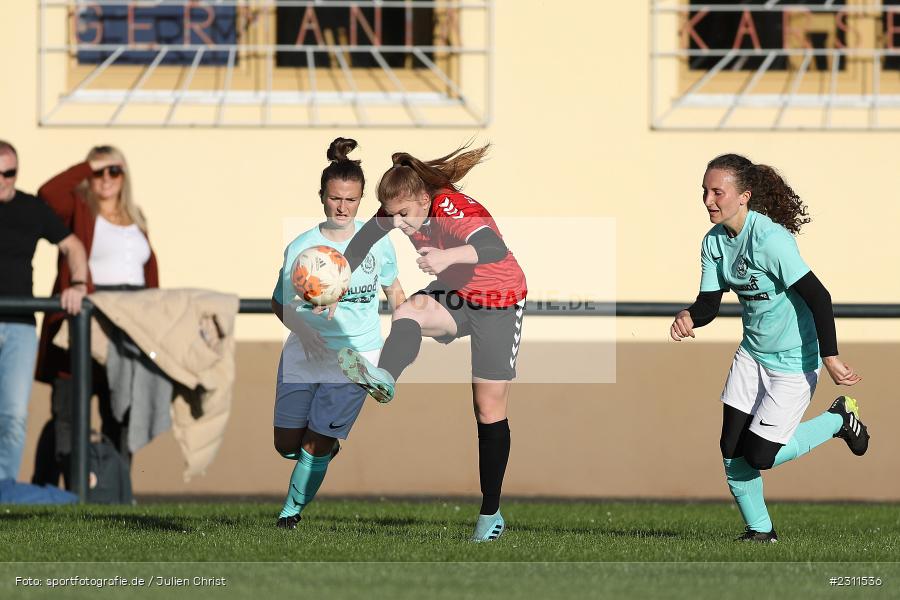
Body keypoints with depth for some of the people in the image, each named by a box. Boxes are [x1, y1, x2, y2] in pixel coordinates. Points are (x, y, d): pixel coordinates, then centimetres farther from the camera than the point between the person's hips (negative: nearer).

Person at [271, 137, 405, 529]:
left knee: (316, 446, -6)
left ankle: (292, 511, 15)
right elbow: (281, 304, -3)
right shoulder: (301, 247, -8)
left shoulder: (377, 241, -3)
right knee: (286, 445, 6)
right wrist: (303, 328, -22)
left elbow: (393, 290, 13)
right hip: (305, 352, 1)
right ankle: (327, 447, 39)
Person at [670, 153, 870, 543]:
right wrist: (688, 317, -22)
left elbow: (818, 297, -27)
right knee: (731, 447, 0)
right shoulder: (714, 242, -1)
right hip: (752, 352, 7)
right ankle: (759, 529, 17)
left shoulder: (771, 239, -26)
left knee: (759, 455, -6)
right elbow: (709, 303, 1)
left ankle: (838, 420, 15)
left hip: (793, 361, -7)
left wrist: (830, 357, -28)